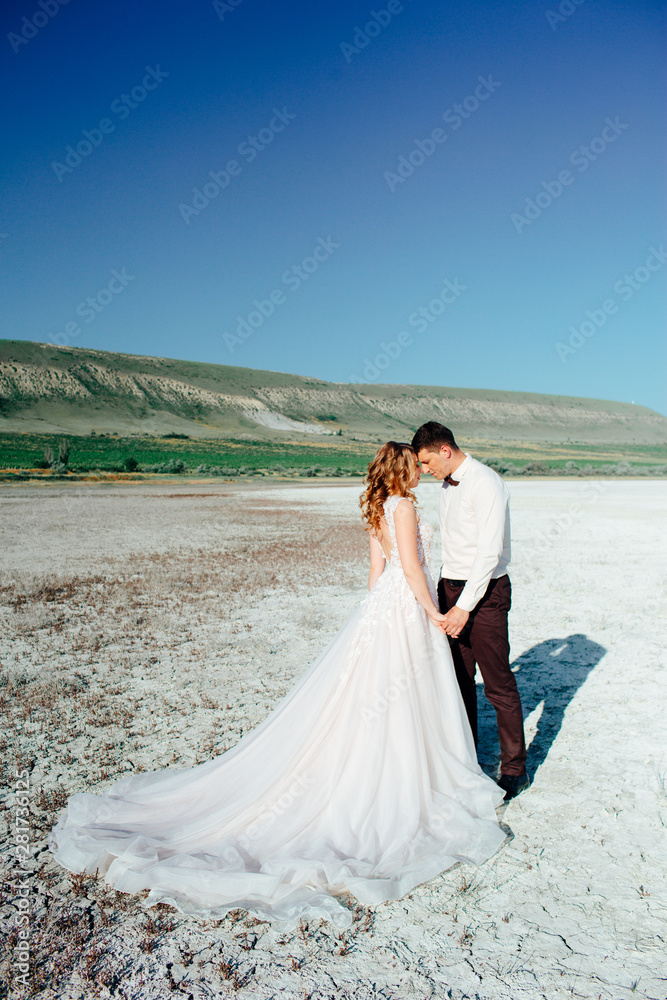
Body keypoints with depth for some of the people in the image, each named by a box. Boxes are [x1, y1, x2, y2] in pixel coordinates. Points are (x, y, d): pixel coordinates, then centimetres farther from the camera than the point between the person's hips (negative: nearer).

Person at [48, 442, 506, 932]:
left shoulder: (379, 511, 11)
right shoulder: (403, 507, -16)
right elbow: (411, 568, -20)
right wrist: (433, 612, -12)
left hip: (382, 605, 9)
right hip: (405, 609, -8)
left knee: (365, 698, 12)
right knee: (395, 704, 1)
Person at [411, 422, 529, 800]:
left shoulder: (486, 484, -17)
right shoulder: (449, 485, 10)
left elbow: (490, 552, -22)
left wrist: (464, 606, -21)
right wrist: (447, 595, 14)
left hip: (486, 591, -8)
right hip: (452, 586, 8)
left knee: (499, 684, 2)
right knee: (458, 678, 14)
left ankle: (515, 769, 17)